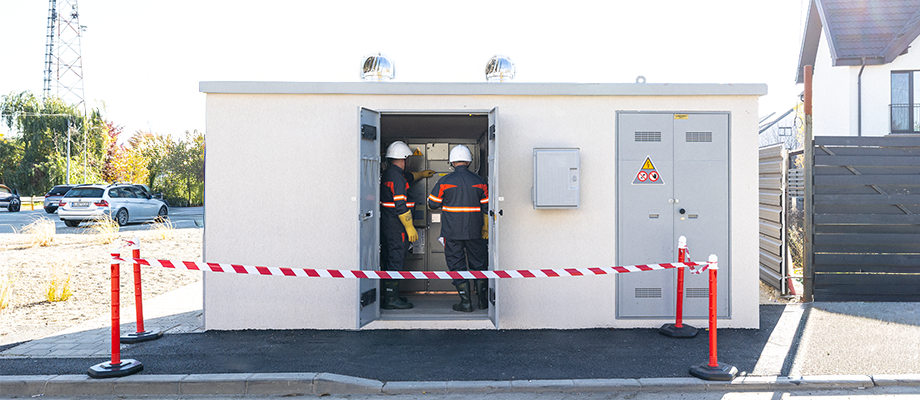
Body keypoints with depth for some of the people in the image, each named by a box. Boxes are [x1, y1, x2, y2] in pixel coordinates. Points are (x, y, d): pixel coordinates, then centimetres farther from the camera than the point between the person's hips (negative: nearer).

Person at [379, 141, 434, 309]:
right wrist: (409, 227, -19)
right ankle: (391, 300, -1)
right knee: (396, 261, -5)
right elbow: (400, 206, -23)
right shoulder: (397, 177, -18)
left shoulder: (388, 173, 13)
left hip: (386, 224, 10)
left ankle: (390, 296, 23)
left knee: (389, 260, 15)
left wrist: (422, 174, 52)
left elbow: (408, 176, 36)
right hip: (396, 226, -10)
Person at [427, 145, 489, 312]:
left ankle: (465, 302, 7)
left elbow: (432, 204, 1)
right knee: (478, 264, 15)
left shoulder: (445, 181, -7)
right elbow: (486, 207, 5)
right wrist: (485, 229, 15)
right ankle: (483, 300, 20)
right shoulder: (479, 181, 1)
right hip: (474, 231, 3)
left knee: (457, 266, 6)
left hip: (452, 232, -2)